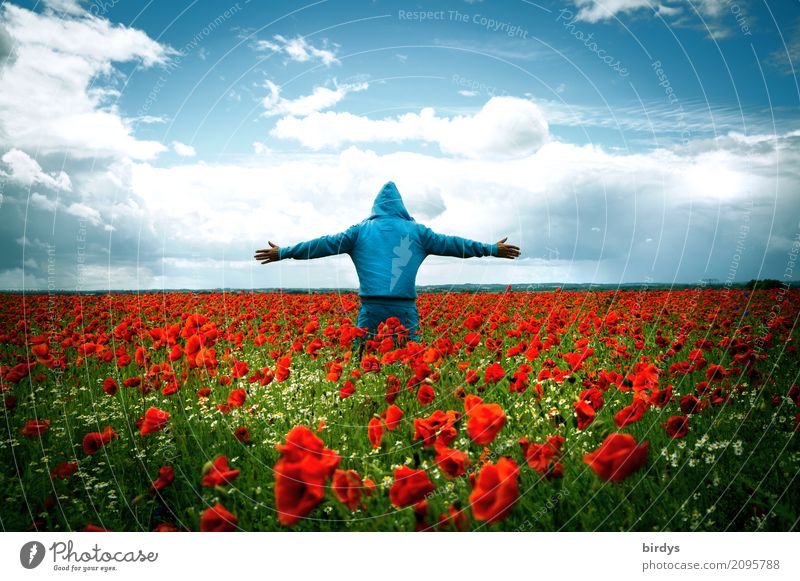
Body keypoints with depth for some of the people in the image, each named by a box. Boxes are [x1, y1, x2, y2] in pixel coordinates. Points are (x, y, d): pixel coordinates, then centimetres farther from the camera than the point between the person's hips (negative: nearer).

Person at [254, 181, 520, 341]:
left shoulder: (360, 230, 11)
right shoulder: (416, 231, 12)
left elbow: (325, 244, 11)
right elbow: (450, 243, 15)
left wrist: (283, 252, 17)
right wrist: (491, 249, 23)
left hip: (371, 306, 0)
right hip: (404, 308, 0)